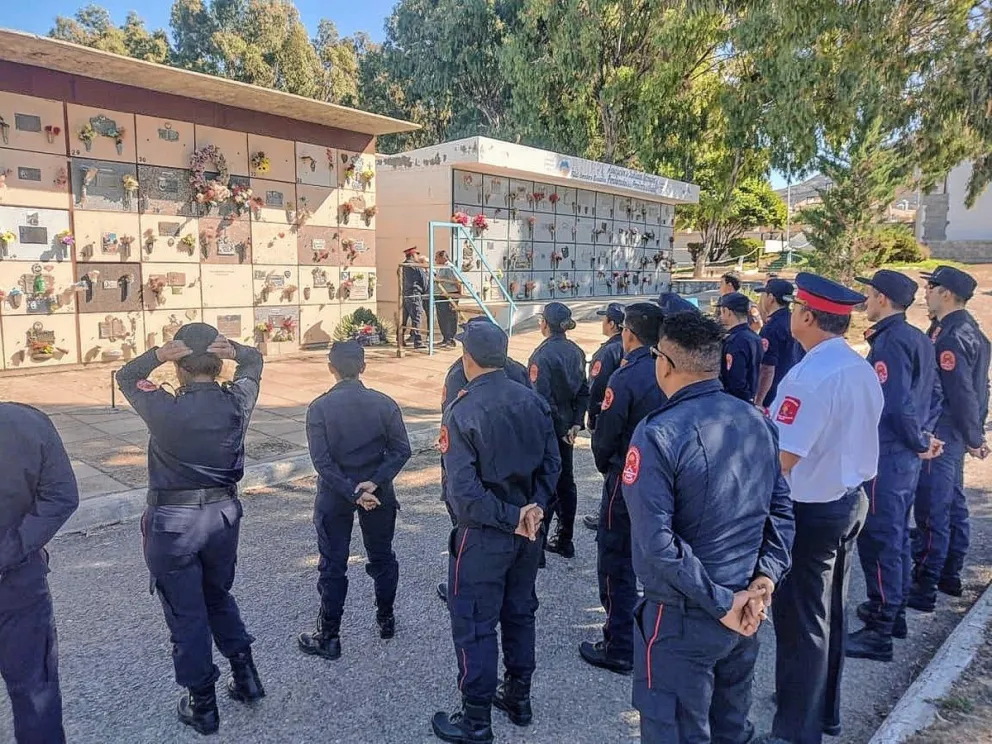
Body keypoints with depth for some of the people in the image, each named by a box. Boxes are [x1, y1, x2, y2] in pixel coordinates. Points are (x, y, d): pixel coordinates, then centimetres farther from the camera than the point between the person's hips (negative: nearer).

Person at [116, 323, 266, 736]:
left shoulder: (164, 409, -18)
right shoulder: (237, 402, -10)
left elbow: (125, 377, 2)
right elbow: (254, 360, 10)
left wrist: (158, 354, -16)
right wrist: (233, 349, -12)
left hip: (172, 523, -3)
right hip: (223, 515, 4)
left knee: (186, 614, 11)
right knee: (219, 597, 26)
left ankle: (202, 703, 24)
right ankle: (245, 674, 30)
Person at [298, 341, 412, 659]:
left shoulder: (319, 408, -12)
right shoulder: (384, 403, -7)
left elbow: (322, 461, -18)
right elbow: (401, 450, -12)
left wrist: (353, 492, -16)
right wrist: (374, 483, -16)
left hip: (334, 496, -2)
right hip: (379, 494, 2)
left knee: (333, 565, 9)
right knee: (382, 558, 19)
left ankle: (328, 638, 19)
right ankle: (386, 620, 34)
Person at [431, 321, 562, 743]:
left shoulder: (462, 412, -19)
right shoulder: (534, 401, -2)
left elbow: (463, 490, -23)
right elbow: (552, 463, 1)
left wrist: (510, 518, -16)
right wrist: (534, 508, -5)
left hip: (483, 535, -6)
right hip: (528, 529, 6)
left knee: (475, 625, 8)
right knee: (520, 613, 20)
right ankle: (518, 698, 37)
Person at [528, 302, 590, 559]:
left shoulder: (542, 355, -18)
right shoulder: (576, 352, 5)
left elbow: (541, 398, -22)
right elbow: (583, 391, 7)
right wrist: (576, 423, 5)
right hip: (565, 428, 7)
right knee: (565, 481, 14)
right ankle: (564, 540, 25)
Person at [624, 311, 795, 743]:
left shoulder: (658, 434, -21)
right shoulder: (757, 421, 1)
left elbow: (656, 542, -26)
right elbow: (781, 508, 4)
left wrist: (720, 602, -17)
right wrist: (766, 577, -2)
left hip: (683, 615, -7)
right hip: (744, 608, 7)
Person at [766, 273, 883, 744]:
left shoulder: (809, 375, -26)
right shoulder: (862, 369, 3)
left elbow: (783, 458, -30)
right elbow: (852, 436, 11)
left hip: (810, 510, -9)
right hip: (852, 499, 9)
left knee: (800, 620, 6)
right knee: (830, 613, 22)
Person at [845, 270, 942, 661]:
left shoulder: (890, 341, -18)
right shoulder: (919, 339, 11)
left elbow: (897, 405, -25)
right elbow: (933, 394, 17)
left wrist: (920, 443, -11)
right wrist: (924, 436, 11)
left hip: (886, 456, -10)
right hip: (907, 456, 10)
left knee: (878, 540, -3)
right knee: (896, 534, 19)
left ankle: (879, 632, 5)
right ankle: (893, 610, 33)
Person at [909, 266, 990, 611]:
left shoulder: (951, 336, -19)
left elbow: (961, 392, -22)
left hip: (940, 436, -10)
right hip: (954, 436, 10)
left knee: (932, 512, -5)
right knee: (953, 505, 17)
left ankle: (925, 589, 2)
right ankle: (950, 576, 30)